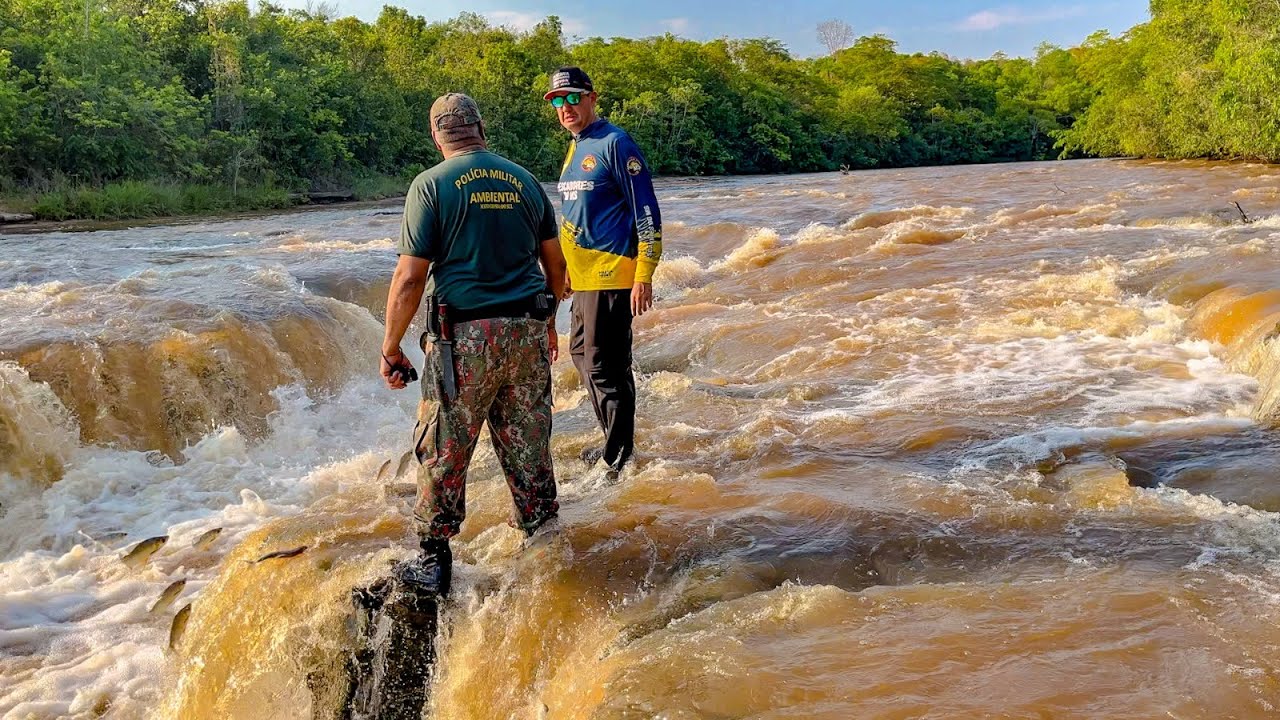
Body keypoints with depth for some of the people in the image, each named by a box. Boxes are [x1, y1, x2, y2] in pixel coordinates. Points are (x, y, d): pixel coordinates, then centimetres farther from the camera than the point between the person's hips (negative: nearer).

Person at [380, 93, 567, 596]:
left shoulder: (431, 185, -5)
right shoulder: (524, 181, 10)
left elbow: (410, 278, -10)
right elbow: (555, 263, 14)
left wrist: (390, 348, -1)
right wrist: (547, 321, 29)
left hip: (465, 337, -4)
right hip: (528, 331, 4)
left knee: (443, 453, 7)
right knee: (529, 448, 15)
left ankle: (434, 562, 11)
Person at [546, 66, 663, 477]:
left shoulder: (615, 145, -11)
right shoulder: (575, 148, 16)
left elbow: (648, 215, -14)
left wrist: (644, 277, -19)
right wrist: (566, 268, 24)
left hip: (611, 277, -10)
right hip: (583, 278, 10)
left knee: (605, 367, -8)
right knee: (582, 356, 17)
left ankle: (619, 462, 2)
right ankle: (615, 444, 30)